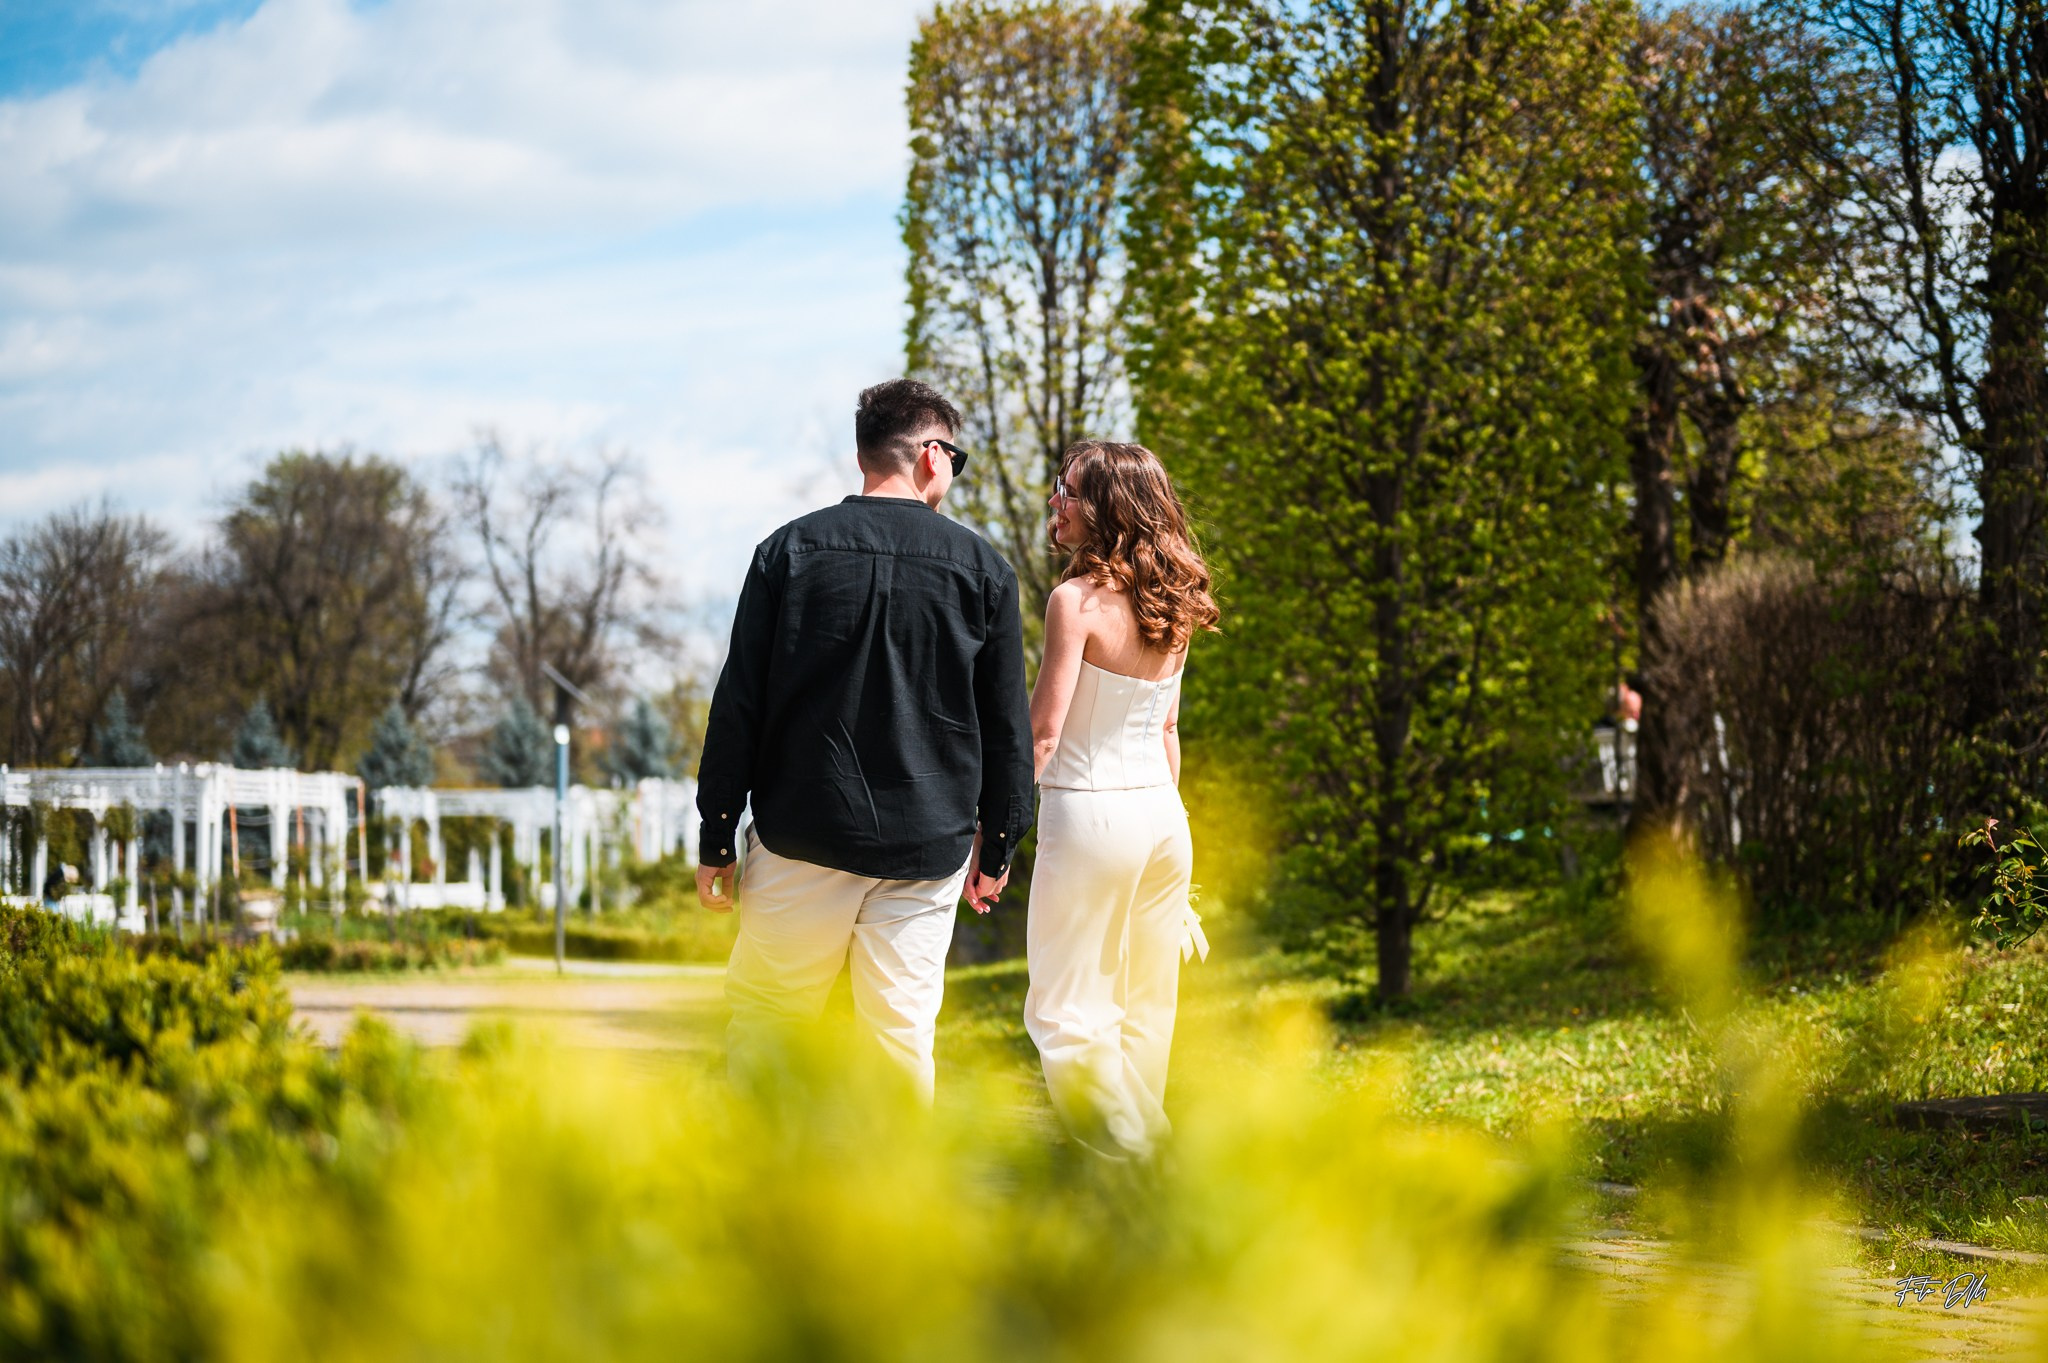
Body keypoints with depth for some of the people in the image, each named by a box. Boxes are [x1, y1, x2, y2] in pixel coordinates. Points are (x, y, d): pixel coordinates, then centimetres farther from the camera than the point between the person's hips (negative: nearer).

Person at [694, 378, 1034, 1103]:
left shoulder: (790, 550, 1)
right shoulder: (982, 567, 2)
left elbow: (738, 704, 0)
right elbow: (1009, 723, 5)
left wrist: (716, 839, 4)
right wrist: (996, 848, 15)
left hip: (802, 836, 0)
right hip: (927, 847, 0)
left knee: (762, 1018, 11)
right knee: (902, 1039, 5)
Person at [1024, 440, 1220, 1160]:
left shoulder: (1077, 600, -14)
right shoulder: (1171, 607, 7)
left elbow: (1042, 734, -15)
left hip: (1089, 814, -7)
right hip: (1164, 815, 7)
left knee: (1065, 1013, 0)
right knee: (1145, 1010, 15)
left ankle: (1133, 1158, -4)